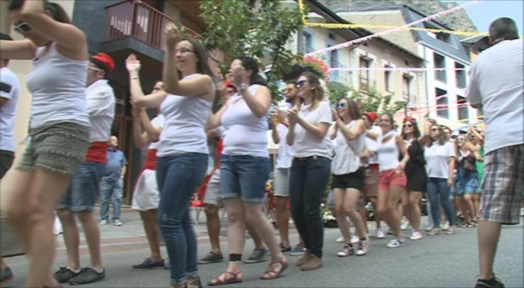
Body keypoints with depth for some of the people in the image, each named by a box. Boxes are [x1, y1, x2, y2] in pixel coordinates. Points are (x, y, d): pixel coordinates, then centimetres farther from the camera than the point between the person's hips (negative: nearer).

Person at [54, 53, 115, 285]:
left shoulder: (103, 92, -4)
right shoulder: (85, 92, 22)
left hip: (88, 159, -8)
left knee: (83, 212, -9)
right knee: (64, 212, 5)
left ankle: (97, 267, 2)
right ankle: (72, 266, 12)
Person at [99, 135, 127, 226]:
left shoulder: (120, 153, 14)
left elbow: (124, 166, 15)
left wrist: (121, 176, 5)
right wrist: (101, 175, -4)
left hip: (118, 180, 2)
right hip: (106, 179, -2)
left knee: (117, 199, -2)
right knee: (104, 200, 3)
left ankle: (116, 218, 3)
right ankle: (104, 218, 12)